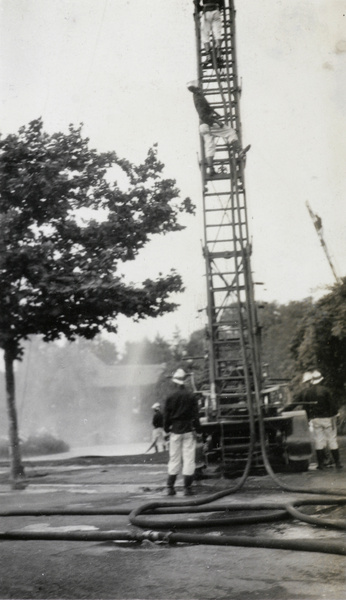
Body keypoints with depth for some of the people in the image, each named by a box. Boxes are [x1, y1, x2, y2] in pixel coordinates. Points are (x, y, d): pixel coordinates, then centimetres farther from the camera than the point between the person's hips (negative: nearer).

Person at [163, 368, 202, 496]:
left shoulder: (171, 397, -1)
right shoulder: (191, 396, -4)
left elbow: (166, 415, 3)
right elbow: (195, 414, -3)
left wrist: (167, 429, 14)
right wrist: (197, 429, 3)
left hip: (175, 430, 1)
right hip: (188, 430, -1)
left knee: (174, 458, 9)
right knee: (189, 458, 2)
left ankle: (170, 487, 9)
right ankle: (187, 487, 0)